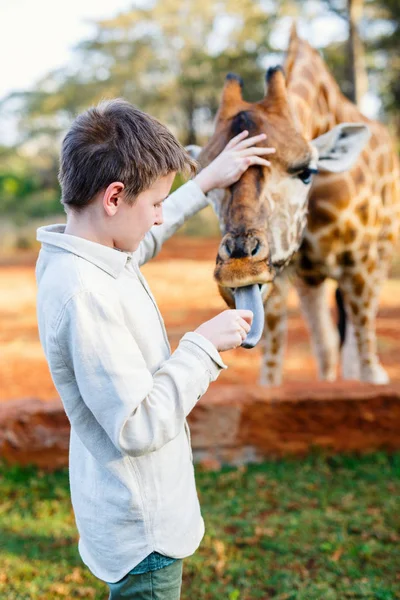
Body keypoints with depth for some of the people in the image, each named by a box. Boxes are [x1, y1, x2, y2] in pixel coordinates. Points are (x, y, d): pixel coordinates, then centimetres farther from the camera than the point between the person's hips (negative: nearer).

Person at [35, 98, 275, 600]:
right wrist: (204, 345, -23)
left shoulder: (80, 254, -3)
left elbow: (141, 241, 22)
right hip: (140, 526, -9)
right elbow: (138, 427, -31)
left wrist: (206, 182, 21)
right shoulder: (84, 297, -32)